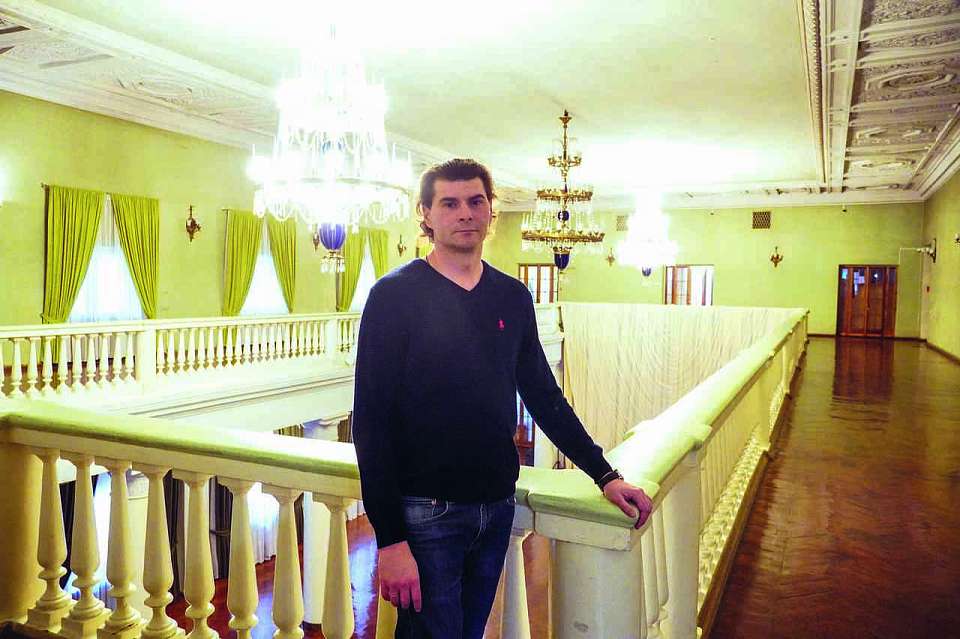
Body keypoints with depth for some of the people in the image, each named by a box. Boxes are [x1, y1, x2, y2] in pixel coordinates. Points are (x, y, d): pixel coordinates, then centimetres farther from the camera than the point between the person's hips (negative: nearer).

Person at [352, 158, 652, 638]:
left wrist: (605, 475, 7)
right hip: (426, 513, -5)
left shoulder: (513, 298, 5)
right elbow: (372, 420, -13)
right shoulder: (395, 294, -11)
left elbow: (544, 396, 11)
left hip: (497, 507, 5)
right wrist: (390, 538, -16)